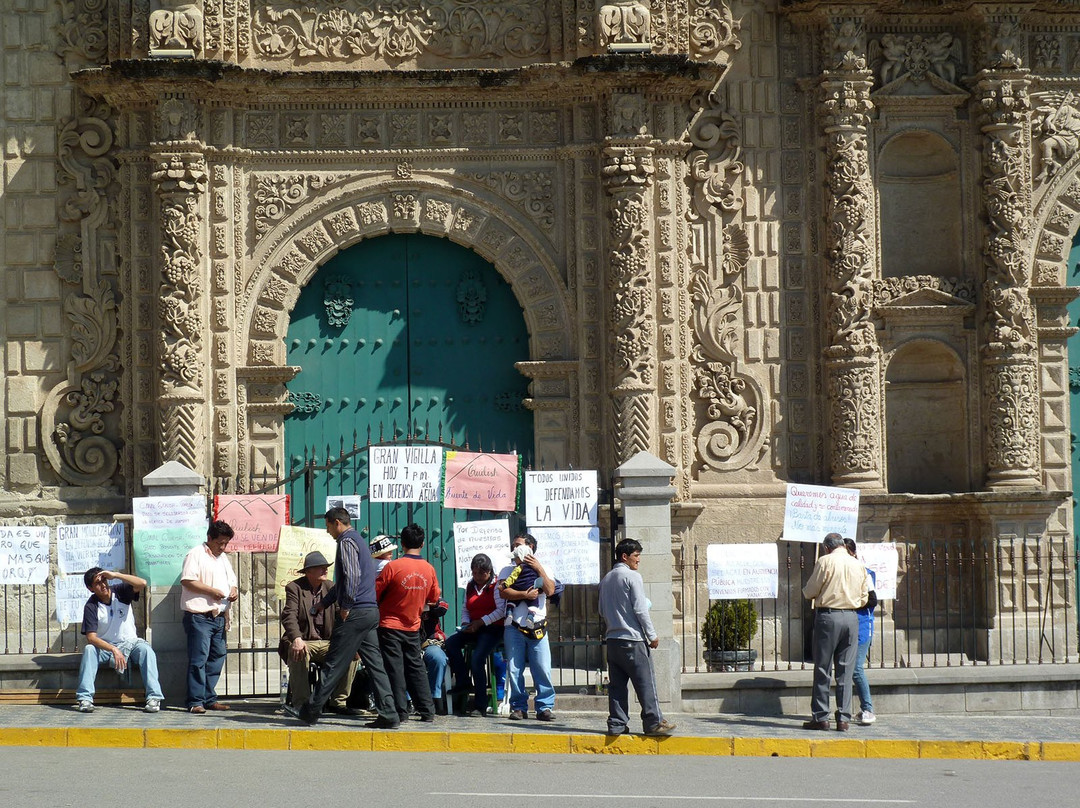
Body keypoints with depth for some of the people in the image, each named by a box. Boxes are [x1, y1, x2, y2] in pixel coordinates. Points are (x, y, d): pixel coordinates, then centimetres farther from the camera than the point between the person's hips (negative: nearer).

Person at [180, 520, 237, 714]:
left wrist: (234, 590, 5)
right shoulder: (196, 554, -4)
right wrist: (211, 591, -17)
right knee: (198, 659, -9)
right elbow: (187, 581, -15)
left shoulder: (223, 558, 22)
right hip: (199, 616, -8)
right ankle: (195, 701, -8)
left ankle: (209, 698, 16)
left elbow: (231, 580, 28)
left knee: (217, 658, 9)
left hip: (219, 617, 8)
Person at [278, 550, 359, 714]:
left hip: (326, 643, 4)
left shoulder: (331, 588, 11)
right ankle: (301, 703, -27)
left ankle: (338, 702, -11)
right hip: (303, 641, -4)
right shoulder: (294, 588, -1)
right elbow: (289, 616, -15)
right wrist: (297, 639, -34)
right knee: (299, 654, -37)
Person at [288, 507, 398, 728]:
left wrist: (346, 606, -15)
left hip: (355, 613, -9)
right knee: (374, 664, 5)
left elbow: (352, 576, -22)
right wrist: (324, 603, 35)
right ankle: (388, 715, -1)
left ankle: (311, 712, 3)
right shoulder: (358, 540, 23)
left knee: (334, 665, -3)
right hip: (371, 612, 9)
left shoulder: (347, 541, -8)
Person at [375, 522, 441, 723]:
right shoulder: (429, 569, -3)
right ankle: (427, 710, 11)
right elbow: (434, 598, 11)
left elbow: (375, 594, -10)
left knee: (394, 669, 0)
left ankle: (400, 710, -2)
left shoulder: (392, 567, -16)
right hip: (413, 627, 4)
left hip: (390, 626, -4)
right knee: (416, 667, 12)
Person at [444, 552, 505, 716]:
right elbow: (465, 609, 19)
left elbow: (501, 610, -10)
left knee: (477, 659, -24)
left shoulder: (497, 585, -1)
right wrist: (466, 623, -2)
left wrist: (481, 622, -15)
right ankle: (463, 683, -13)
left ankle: (480, 706, -19)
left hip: (493, 629, -6)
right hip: (473, 628, 6)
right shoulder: (470, 586, 18)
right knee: (451, 642, -21)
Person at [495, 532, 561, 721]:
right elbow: (503, 591, -2)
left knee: (542, 668, -8)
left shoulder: (543, 570, 16)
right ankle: (519, 706, 5)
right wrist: (524, 595, -13)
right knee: (514, 668, -2)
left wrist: (539, 569, -4)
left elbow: (550, 591, -2)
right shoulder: (508, 570, 16)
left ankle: (545, 707, -3)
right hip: (513, 626, 1)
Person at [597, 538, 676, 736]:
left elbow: (602, 611, 18)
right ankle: (654, 722, -1)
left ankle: (617, 724, 6)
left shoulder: (606, 579, 14)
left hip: (612, 638, 7)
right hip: (632, 639, -7)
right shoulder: (632, 577, -9)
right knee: (645, 682, -2)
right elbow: (640, 609, -13)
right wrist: (652, 635, -8)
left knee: (617, 683, 8)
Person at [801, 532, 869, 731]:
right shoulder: (859, 565, 8)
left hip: (828, 616, -4)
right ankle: (844, 718, 5)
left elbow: (810, 592, -3)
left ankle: (820, 717, 4)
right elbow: (864, 599, 12)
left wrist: (806, 592, 19)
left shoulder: (825, 561, -5)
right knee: (846, 670, 7)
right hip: (851, 618, 4)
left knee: (823, 669, 3)